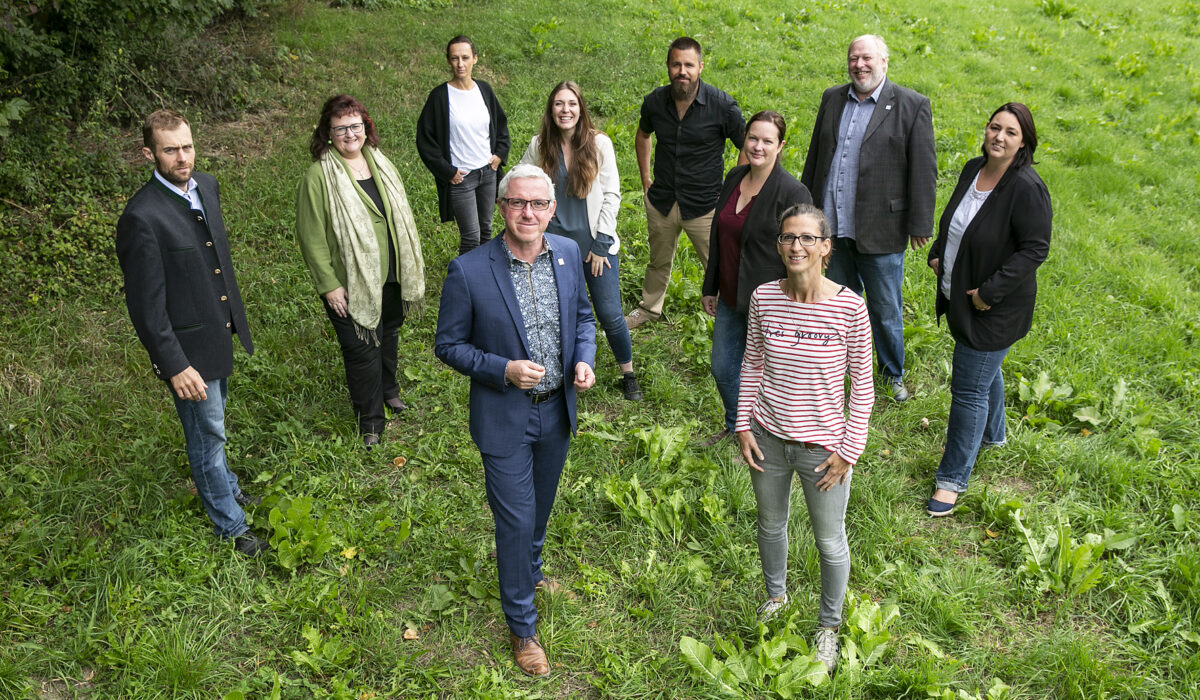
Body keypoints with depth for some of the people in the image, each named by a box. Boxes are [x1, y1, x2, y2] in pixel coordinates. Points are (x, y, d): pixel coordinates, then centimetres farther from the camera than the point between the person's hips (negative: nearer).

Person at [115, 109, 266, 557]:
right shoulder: (142, 218, -26)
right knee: (207, 433, 10)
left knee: (212, 421, 28)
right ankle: (230, 525, 28)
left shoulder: (206, 186, -2)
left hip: (220, 331, 7)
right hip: (189, 348, -7)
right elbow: (146, 306, -22)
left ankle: (222, 484, 52)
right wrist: (174, 366, -20)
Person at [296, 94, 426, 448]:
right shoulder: (319, 176, -16)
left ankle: (388, 389, 49)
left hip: (391, 277, 6)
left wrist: (409, 269, 15)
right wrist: (328, 284, -16)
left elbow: (400, 217, 13)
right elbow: (311, 237, -14)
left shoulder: (380, 163, 4)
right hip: (352, 285, -6)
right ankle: (370, 420, 21)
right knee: (362, 350, 2)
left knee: (389, 335, 23)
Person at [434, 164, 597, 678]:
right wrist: (504, 370, -25)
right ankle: (522, 626, 27)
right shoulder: (469, 271, -20)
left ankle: (529, 571, 55)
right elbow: (448, 345, -11)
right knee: (515, 520, 5)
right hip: (505, 419, -4)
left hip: (557, 412, 5)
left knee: (541, 506, 25)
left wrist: (584, 359, -9)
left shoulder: (568, 253, -6)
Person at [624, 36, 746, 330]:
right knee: (659, 261, 23)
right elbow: (643, 135, 17)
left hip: (704, 206, -3)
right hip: (661, 202, 4)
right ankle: (650, 307, 47)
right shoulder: (655, 102, -5)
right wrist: (645, 179, 15)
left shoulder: (722, 106, -16)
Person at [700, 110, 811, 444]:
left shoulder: (792, 192, -17)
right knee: (722, 368, 19)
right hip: (730, 300, 7)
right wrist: (710, 287, 17)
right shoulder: (734, 178, 4)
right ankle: (735, 426, 45)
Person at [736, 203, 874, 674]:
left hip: (822, 447, -3)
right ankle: (776, 596, 53)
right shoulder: (764, 298, -8)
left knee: (830, 543, 14)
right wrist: (744, 426, 1)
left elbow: (862, 384, -8)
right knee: (771, 525, 24)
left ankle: (829, 626, 40)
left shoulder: (848, 307, -17)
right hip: (768, 439, 3)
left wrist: (848, 450, -9)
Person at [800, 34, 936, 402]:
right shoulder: (832, 99, 9)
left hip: (880, 232, -4)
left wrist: (919, 225, -8)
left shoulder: (912, 106, -6)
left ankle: (893, 373, 30)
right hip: (832, 228, 4)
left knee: (886, 310, 9)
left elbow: (923, 170, -7)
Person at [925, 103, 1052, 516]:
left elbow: (1035, 249, -22)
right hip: (960, 296, 8)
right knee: (985, 370, 29)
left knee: (969, 388, -2)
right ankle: (992, 433, 54)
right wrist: (938, 253, 7)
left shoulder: (1026, 188, -23)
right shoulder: (973, 169, 1)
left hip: (994, 309, -8)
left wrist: (990, 291, -23)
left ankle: (953, 477, 12)